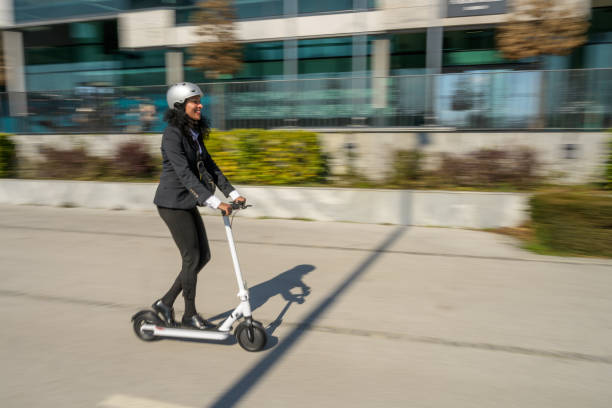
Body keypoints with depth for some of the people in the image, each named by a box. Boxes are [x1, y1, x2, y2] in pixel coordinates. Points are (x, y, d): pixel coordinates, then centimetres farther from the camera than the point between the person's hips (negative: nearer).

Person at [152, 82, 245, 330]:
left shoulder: (195, 133, 9)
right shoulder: (172, 135, -18)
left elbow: (209, 166, 12)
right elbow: (185, 174, -27)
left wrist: (232, 193, 4)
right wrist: (215, 203, -32)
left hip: (187, 202, 9)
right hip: (172, 203, -9)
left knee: (204, 256, 10)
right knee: (192, 258, -1)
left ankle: (165, 302, 24)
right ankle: (190, 315, 18)